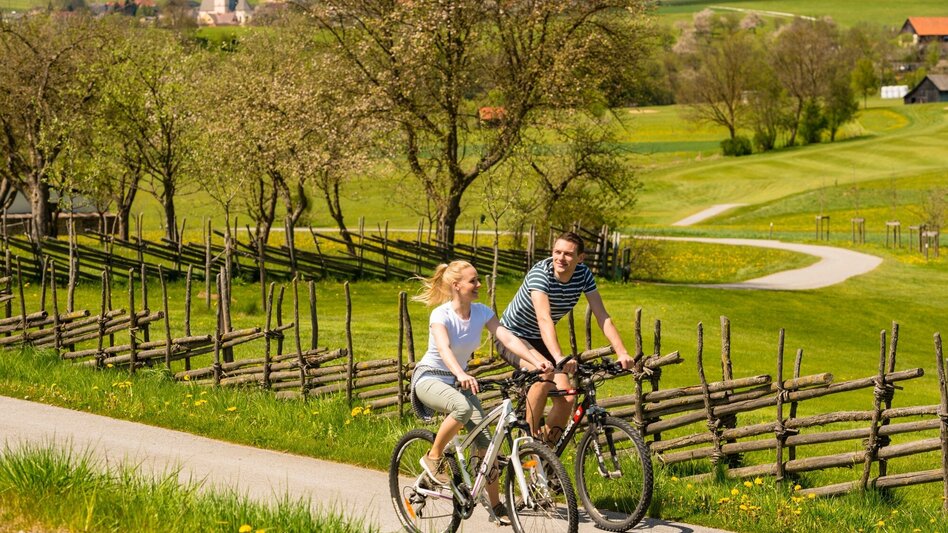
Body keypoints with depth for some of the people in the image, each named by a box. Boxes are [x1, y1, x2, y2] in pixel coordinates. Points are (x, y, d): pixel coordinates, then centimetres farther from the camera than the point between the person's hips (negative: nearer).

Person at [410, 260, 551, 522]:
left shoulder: (481, 312, -5)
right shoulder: (441, 315, -21)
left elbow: (507, 338, -17)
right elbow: (444, 348, -39)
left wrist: (537, 362, -32)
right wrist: (461, 375, -58)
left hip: (458, 380, 5)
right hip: (430, 379, -5)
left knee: (484, 440, -11)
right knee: (462, 407, -38)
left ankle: (496, 506, -4)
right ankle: (434, 457, -15)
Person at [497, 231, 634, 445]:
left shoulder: (583, 275, -12)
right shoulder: (540, 273, -30)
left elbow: (602, 317, -14)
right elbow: (544, 319, -42)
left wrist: (622, 353, -27)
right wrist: (559, 358, -56)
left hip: (538, 340, 6)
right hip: (512, 336, -6)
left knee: (567, 398, -10)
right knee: (544, 375, -33)